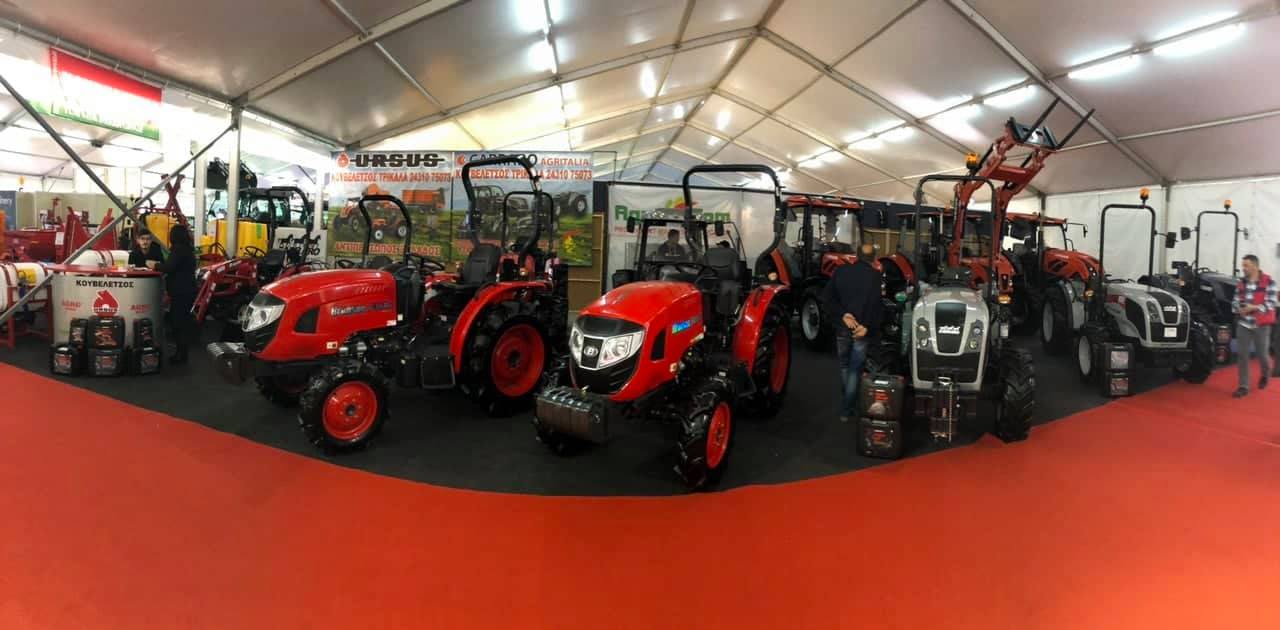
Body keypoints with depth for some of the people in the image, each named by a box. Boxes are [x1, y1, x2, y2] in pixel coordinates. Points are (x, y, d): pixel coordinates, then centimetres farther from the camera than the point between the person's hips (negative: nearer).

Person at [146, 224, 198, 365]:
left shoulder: (179, 249, -14)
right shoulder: (188, 249, 14)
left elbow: (169, 267, -22)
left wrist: (155, 266, -5)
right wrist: (159, 265, 16)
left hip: (181, 292, -10)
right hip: (186, 290, 10)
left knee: (178, 322, -5)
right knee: (183, 321, 14)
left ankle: (181, 355, -2)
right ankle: (181, 352, 20)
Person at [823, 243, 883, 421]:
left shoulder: (840, 271, 0)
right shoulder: (876, 276, -9)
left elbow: (827, 296, -7)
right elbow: (878, 305, -19)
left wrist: (843, 315, -10)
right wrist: (868, 327, -17)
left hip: (842, 327, 3)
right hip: (863, 330, -3)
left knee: (844, 366, 22)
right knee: (855, 370, 6)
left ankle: (846, 401, 37)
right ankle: (847, 410, 9)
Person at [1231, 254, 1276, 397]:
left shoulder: (1268, 282, -6)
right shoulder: (1241, 283, 8)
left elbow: (1271, 304, -11)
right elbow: (1235, 302, 8)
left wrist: (1255, 307, -26)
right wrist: (1239, 309, -13)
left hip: (1261, 325, -3)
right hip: (1243, 324, 3)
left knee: (1262, 354, 7)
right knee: (1243, 355, 0)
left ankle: (1265, 374, 39)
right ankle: (1243, 387, 5)